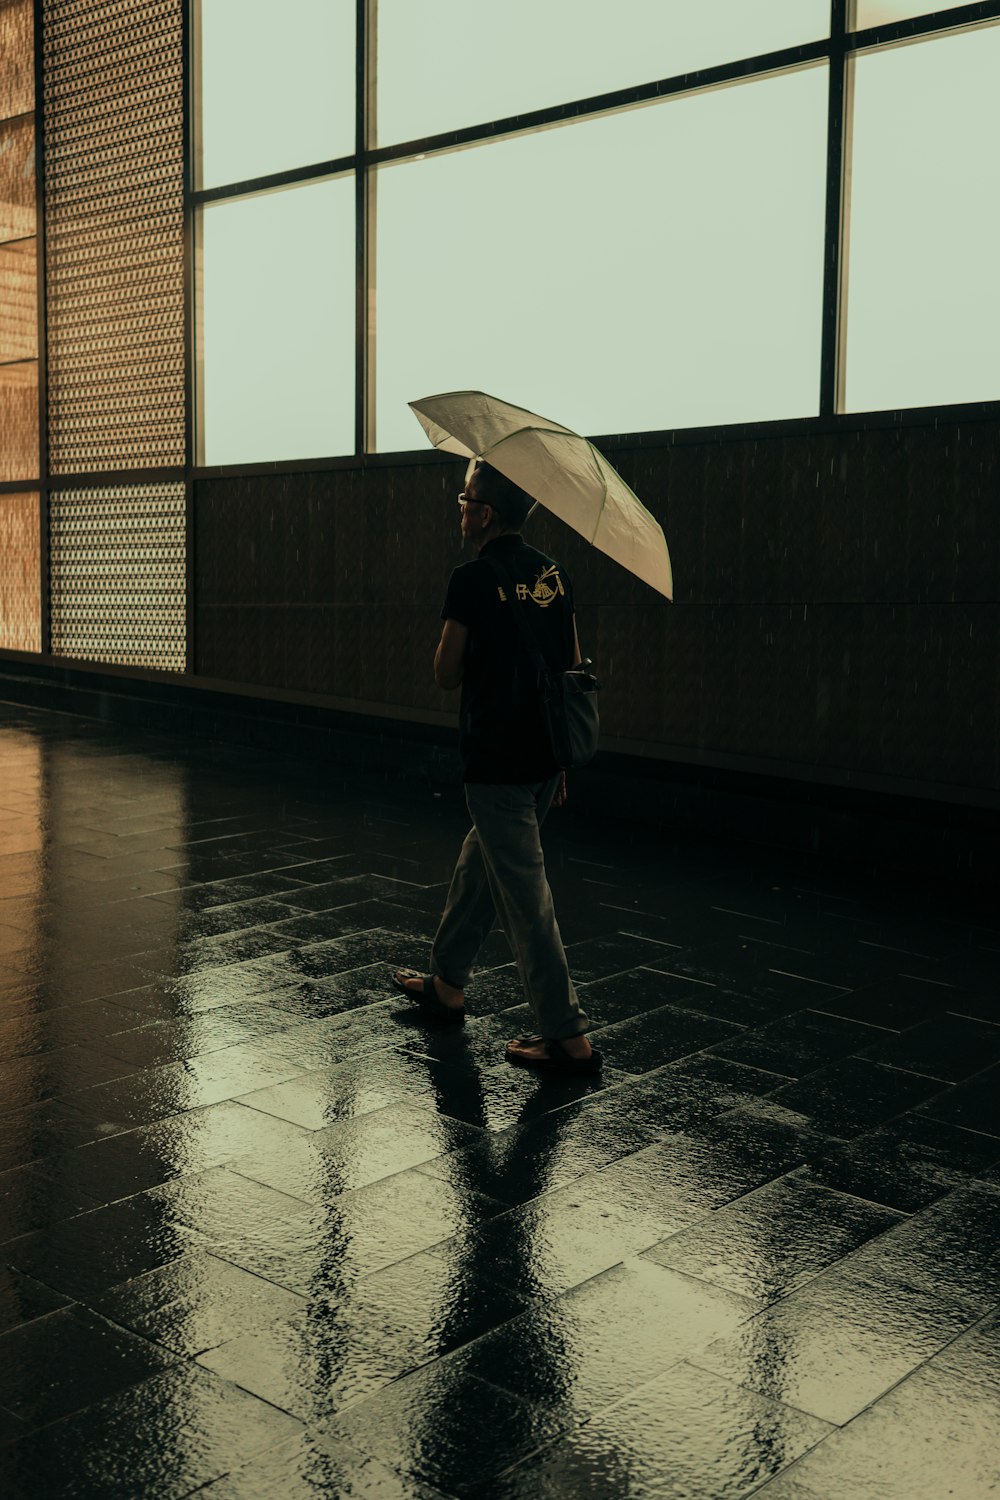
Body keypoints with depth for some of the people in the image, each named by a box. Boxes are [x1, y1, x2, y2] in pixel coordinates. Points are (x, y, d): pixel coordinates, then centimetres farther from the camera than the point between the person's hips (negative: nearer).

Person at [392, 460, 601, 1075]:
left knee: (525, 898, -2)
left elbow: (447, 674, -11)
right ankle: (448, 984, 39)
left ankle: (569, 1037, 1)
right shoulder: (554, 573, 7)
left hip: (496, 764, -8)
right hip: (545, 758, 8)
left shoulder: (473, 580, -15)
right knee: (478, 868, 24)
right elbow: (573, 667, 11)